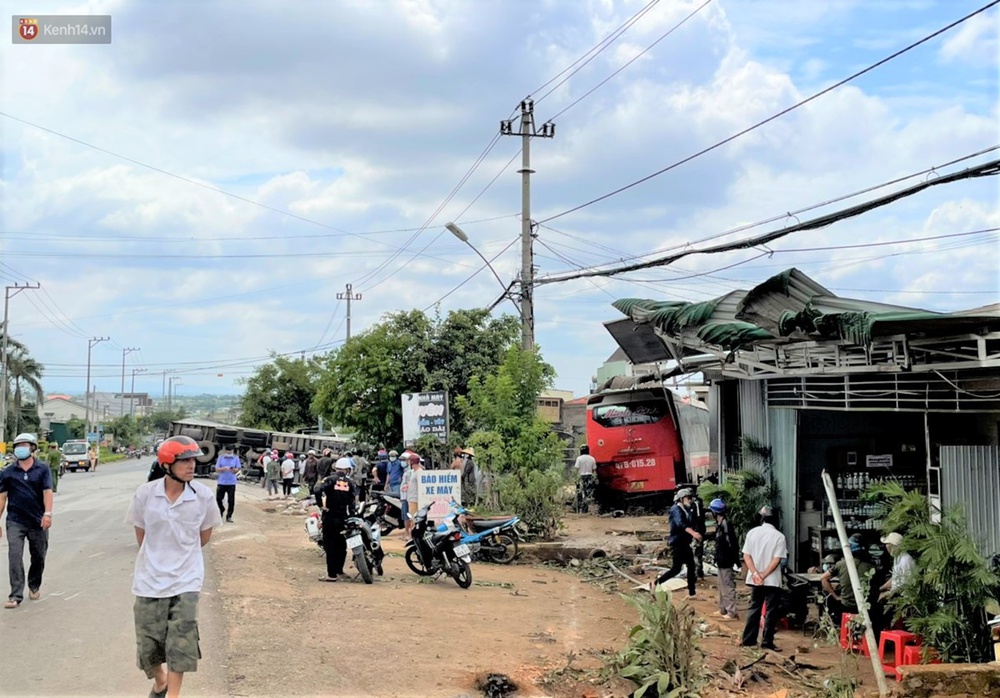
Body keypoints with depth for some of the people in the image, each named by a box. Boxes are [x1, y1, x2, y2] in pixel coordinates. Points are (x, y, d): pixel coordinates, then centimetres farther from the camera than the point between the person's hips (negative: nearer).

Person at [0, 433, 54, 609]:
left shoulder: (43, 469, 2)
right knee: (14, 557, -11)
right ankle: (16, 595, -11)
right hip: (15, 522, 0)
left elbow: (47, 492, -7)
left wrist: (48, 513, -22)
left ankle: (34, 586, 35)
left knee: (38, 557, 12)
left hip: (38, 522, 0)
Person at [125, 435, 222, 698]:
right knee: (148, 644, 12)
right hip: (150, 579, 1)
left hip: (186, 580, -1)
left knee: (180, 645, -3)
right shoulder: (145, 493, -12)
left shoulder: (203, 495, -12)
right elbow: (141, 535, 5)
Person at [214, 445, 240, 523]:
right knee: (218, 498, 4)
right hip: (221, 482, 1)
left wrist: (234, 470, -20)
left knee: (231, 501, -2)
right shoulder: (221, 458, 3)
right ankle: (221, 512, 30)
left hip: (231, 482, -1)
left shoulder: (236, 458, 2)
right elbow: (217, 469, 0)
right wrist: (224, 468, -19)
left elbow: (237, 469, 3)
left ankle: (229, 516, 7)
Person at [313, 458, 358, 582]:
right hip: (344, 517, 3)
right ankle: (339, 569, 26)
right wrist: (351, 515, 1)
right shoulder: (350, 482, 5)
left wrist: (320, 505, -11)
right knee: (341, 544, 17)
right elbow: (354, 500, -3)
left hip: (330, 516, -3)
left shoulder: (331, 479, -3)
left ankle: (332, 574, -4)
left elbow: (318, 489, -20)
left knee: (330, 545, -2)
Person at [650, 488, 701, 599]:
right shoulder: (676, 509, -17)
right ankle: (656, 584, 5)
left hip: (685, 543, 9)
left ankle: (691, 593, 16)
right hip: (677, 543, -9)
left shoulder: (686, 510, 11)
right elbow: (680, 523, -36)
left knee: (691, 567, 9)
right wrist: (693, 533, -49)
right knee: (676, 569, -9)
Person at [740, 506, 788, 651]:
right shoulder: (779, 536, -8)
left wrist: (756, 574, -8)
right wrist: (764, 575, -12)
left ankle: (748, 640, 13)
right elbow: (776, 560, -14)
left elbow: (746, 556, -2)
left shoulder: (752, 532, 2)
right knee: (771, 611, 2)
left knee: (753, 609, 13)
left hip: (754, 580, 4)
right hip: (772, 581, -4)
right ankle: (767, 642, 0)